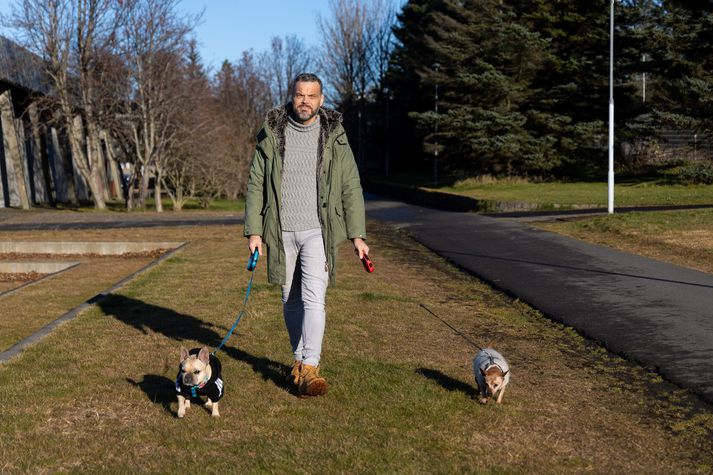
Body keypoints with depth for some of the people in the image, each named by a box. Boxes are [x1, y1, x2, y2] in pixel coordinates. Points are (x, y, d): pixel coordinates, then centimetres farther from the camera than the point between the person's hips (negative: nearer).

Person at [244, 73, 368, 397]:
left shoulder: (334, 136, 0)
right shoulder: (271, 134, 1)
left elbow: (351, 187, 3)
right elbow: (256, 185, 3)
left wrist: (357, 234, -1)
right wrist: (253, 231, -3)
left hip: (317, 231, -2)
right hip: (281, 232, 2)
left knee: (313, 298, -12)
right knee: (291, 300, 11)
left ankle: (309, 369, -11)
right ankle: (299, 359, 26)